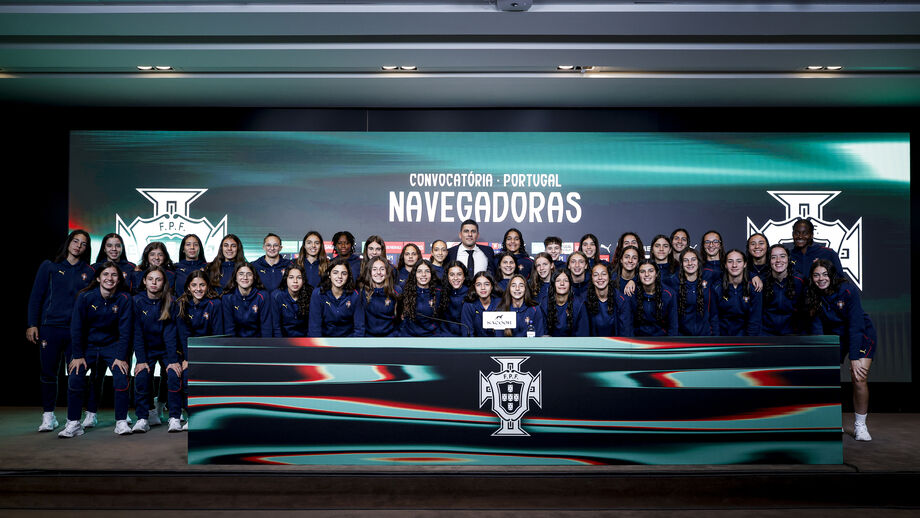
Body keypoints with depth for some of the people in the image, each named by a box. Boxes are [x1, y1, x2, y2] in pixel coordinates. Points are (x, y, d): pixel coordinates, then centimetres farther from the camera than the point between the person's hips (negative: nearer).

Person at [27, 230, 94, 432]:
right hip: (50, 328, -1)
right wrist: (32, 324, -2)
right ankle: (48, 416, 13)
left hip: (76, 330, 1)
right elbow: (36, 296, 5)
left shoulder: (88, 272, 9)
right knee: (48, 373, 3)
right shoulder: (49, 266, 6)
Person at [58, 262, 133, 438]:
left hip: (112, 345, 0)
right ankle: (73, 423, -3)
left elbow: (125, 330, -9)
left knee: (121, 377, -19)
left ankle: (121, 422, -7)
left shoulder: (124, 299, -11)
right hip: (87, 345, 0)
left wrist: (121, 357, -14)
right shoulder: (85, 297, -11)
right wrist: (77, 356, -10)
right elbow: (76, 328, -7)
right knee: (75, 378, -17)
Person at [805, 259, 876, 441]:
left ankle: (860, 426, -1)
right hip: (834, 336, 4)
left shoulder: (848, 290, -25)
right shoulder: (813, 296, -13)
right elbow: (817, 327, -13)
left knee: (859, 377, -19)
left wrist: (854, 358, -30)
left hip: (861, 334, -4)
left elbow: (856, 325, -27)